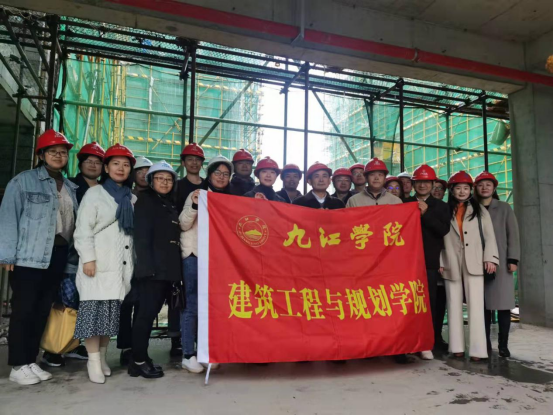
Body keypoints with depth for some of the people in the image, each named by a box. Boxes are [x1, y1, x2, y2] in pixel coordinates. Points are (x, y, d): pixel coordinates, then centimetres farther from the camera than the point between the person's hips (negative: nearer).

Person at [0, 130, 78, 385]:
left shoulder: (70, 188, 14)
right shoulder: (23, 181, -1)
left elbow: (75, 221, 10)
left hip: (59, 256, 5)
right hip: (29, 256, -5)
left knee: (43, 311, 10)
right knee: (23, 311, 1)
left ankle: (30, 361, 22)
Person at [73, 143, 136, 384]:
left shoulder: (132, 199, 15)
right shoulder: (94, 193, 3)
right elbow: (83, 229, -5)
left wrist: (136, 262, 9)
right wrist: (88, 258, -13)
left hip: (122, 265, 4)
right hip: (98, 263, -4)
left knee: (112, 313, 6)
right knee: (95, 310, -6)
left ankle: (102, 357, 17)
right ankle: (93, 361, 2)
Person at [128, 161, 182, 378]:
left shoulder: (171, 205, 19)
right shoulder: (145, 200, -1)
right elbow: (141, 236, -12)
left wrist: (176, 267, 10)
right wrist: (147, 266, -21)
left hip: (169, 269, 7)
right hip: (152, 268, -7)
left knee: (151, 313, 11)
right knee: (147, 313, -5)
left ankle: (141, 357, 19)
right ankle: (138, 361, 4)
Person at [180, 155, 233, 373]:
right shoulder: (198, 195, 0)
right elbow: (184, 224, -7)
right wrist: (193, 206, -24)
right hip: (195, 256, -5)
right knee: (193, 306, -5)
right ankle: (188, 354, 4)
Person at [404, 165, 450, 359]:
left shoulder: (441, 206, 10)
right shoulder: (404, 204, 9)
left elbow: (444, 230, -5)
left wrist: (426, 213, -11)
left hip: (430, 261, 0)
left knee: (429, 302, 1)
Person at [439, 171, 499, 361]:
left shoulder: (479, 210, 12)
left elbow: (489, 235, 6)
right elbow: (440, 237, 6)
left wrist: (490, 257, -5)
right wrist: (440, 262, -2)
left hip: (473, 262, -1)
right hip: (451, 263, 1)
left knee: (475, 304, -6)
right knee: (454, 304, 4)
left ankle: (477, 349, -5)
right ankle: (457, 346, 9)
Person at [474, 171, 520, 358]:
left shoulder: (504, 208, 9)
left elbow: (513, 234, 3)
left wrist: (513, 259, -6)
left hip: (501, 262, -1)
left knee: (503, 303, -3)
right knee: (484, 304, 3)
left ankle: (503, 345, 3)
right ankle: (485, 343, 11)